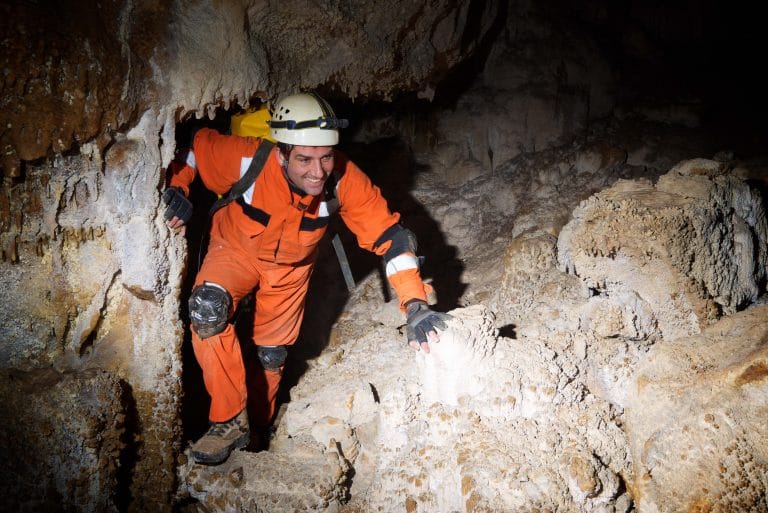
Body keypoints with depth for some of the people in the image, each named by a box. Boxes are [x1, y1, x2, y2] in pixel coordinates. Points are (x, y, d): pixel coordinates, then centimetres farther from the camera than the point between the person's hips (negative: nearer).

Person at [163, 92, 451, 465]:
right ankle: (229, 421, -16)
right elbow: (195, 144, -16)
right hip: (235, 249, -1)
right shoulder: (247, 159, -37)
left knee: (272, 353, 13)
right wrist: (177, 190, -28)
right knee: (207, 308, -31)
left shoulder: (345, 180, -35)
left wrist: (415, 304, -42)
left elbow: (389, 235, -32)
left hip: (291, 266, 2)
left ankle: (257, 426, 45)